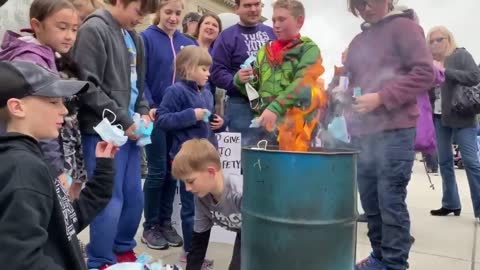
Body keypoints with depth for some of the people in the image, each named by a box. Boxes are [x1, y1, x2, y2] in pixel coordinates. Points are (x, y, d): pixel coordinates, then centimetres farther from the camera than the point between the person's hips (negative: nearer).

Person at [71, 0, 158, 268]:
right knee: (110, 200, -3)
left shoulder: (135, 38, 14)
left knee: (134, 196, 13)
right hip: (104, 131, -7)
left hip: (131, 130, 8)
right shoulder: (93, 30, -8)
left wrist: (143, 112, 5)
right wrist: (122, 119, -13)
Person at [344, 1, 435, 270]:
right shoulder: (358, 41, 19)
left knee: (391, 202, -3)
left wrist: (381, 98, -17)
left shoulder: (404, 27, -1)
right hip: (362, 134, 7)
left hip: (394, 133, -6)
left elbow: (425, 73, -10)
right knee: (370, 202, 11)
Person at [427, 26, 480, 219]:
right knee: (444, 161, 9)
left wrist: (446, 71, -17)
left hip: (461, 117, -5)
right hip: (438, 118, 5)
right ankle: (450, 204, 19)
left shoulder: (461, 55, -1)